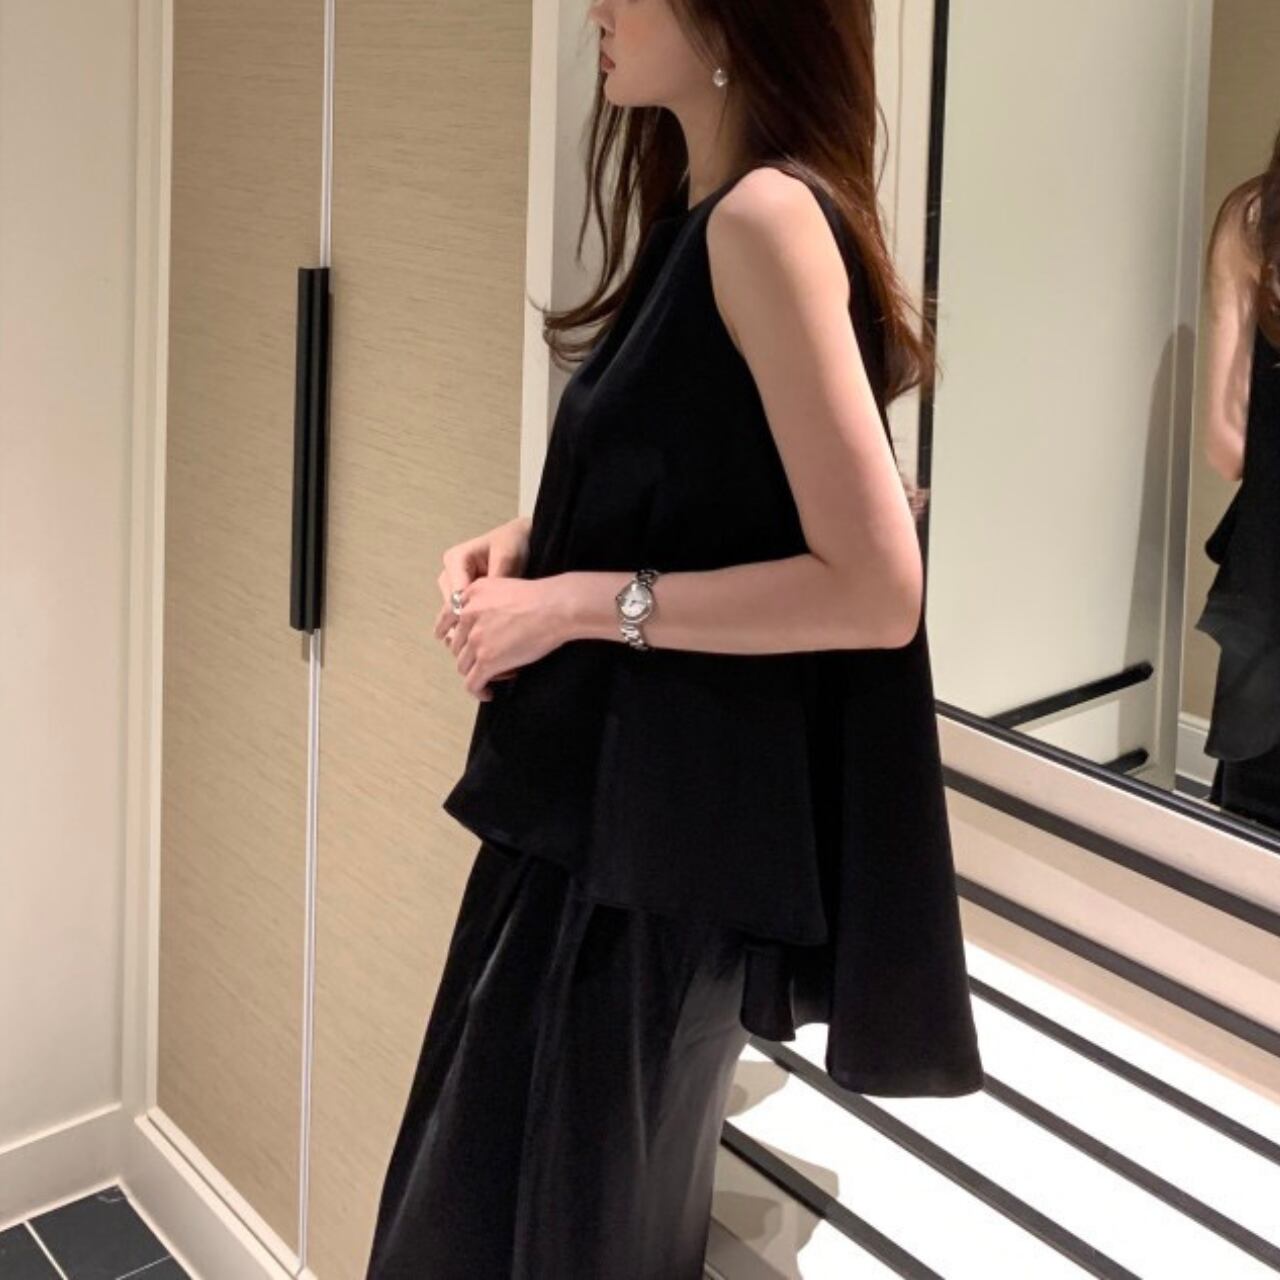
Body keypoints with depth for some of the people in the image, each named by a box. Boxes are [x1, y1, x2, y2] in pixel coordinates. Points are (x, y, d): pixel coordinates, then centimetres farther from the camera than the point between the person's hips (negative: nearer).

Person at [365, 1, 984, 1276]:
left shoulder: (768, 216, -20)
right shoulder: (699, 211, 11)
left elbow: (875, 591, -25)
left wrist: (586, 603, -19)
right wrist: (528, 543, 4)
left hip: (671, 819, -10)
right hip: (601, 789, 10)